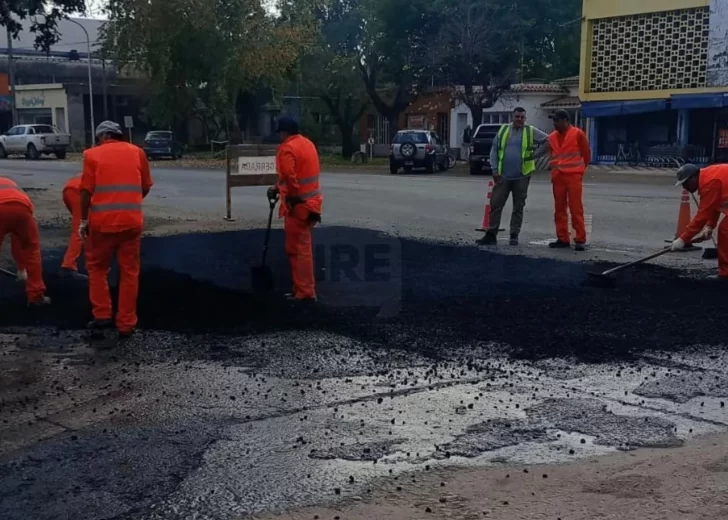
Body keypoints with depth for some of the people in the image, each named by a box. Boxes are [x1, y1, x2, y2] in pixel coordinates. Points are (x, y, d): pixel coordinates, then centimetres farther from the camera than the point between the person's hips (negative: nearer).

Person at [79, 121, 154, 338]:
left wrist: (84, 220, 5)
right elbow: (146, 187, 13)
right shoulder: (137, 152, 9)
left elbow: (86, 190, -3)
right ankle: (126, 324, 10)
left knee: (97, 267, 18)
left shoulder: (92, 154, 2)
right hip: (132, 220, 2)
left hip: (102, 220, -2)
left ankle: (102, 315, 15)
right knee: (129, 272, 8)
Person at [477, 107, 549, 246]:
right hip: (503, 176, 1)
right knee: (495, 204, -1)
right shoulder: (503, 130, 7)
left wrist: (536, 154, -2)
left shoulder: (531, 132, 2)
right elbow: (494, 151, 7)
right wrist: (495, 170, 0)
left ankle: (514, 236, 12)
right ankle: (491, 235, 4)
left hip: (522, 177, -1)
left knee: (518, 207, 5)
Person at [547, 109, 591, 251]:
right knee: (559, 209, 6)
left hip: (574, 177, -5)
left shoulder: (578, 134, -4)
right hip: (558, 177, 5)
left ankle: (580, 239, -3)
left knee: (576, 208, -6)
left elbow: (586, 154, 2)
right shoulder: (552, 137, 10)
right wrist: (555, 169, 14)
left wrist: (579, 169, 10)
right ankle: (563, 239, 13)